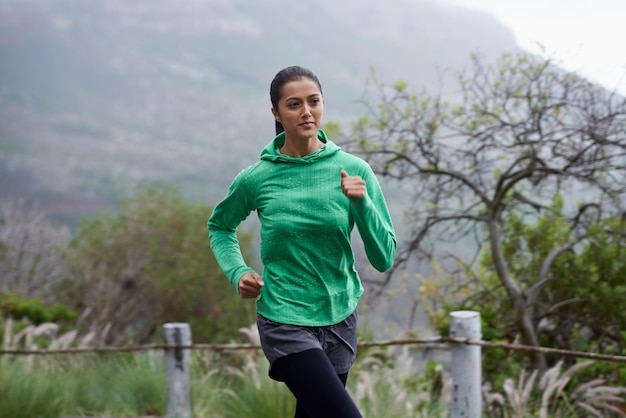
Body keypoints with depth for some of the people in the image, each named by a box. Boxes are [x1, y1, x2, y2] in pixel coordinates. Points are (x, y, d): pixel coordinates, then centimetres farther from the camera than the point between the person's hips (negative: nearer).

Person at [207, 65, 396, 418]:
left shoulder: (353, 170, -4)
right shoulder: (257, 179, -6)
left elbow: (384, 258, -4)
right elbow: (220, 226, 15)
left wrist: (362, 203, -18)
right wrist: (238, 272, -1)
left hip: (339, 319, 4)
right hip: (286, 321, -4)